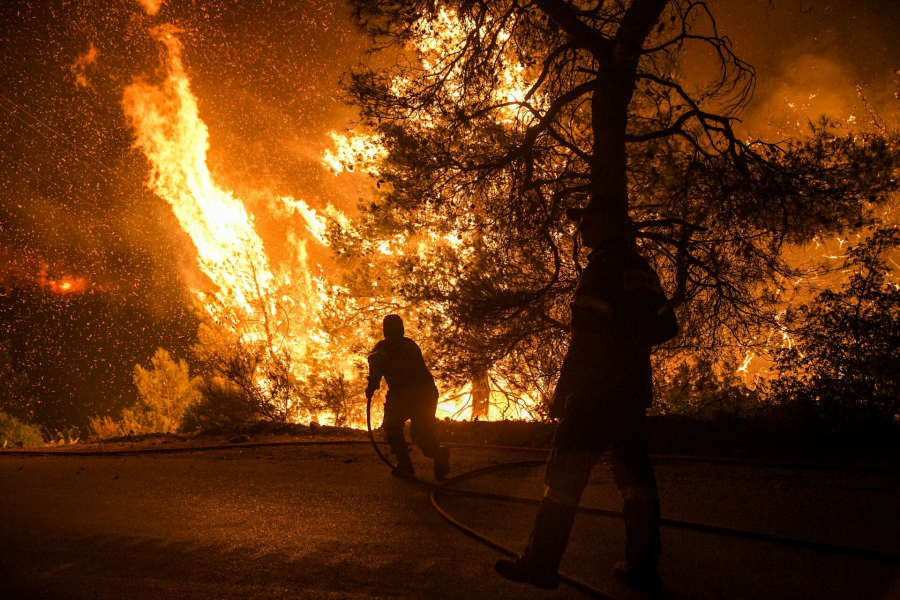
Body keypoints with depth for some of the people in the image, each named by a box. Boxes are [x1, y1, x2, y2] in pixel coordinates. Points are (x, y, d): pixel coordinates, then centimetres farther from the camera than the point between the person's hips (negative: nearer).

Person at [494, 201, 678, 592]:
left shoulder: (603, 269, -12)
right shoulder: (643, 272, 14)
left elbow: (586, 339, -19)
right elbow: (667, 327, 20)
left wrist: (562, 392, -16)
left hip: (595, 391, -8)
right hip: (635, 392, 8)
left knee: (564, 476, -2)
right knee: (634, 475, 10)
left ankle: (541, 564, 2)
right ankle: (643, 566, 14)